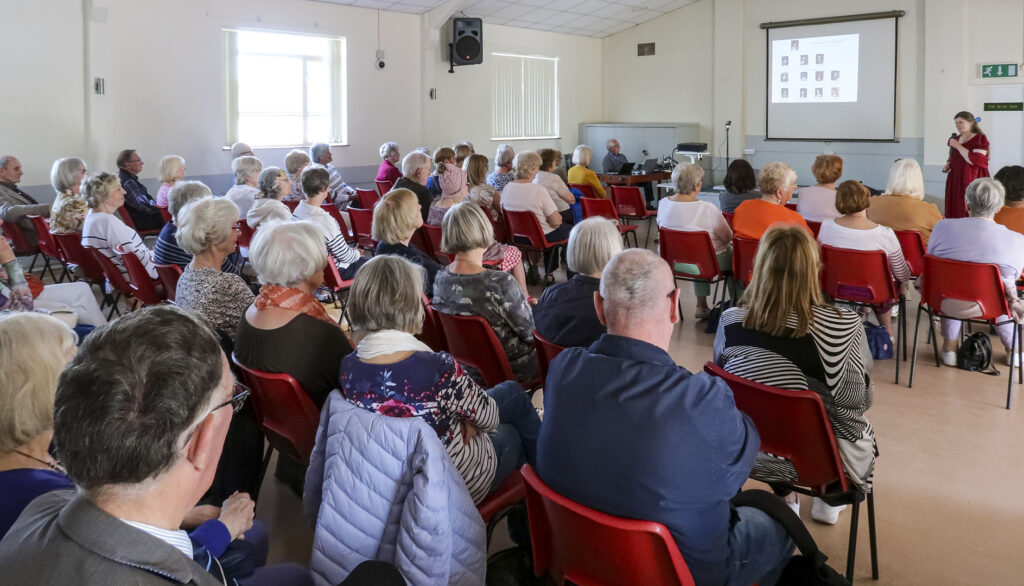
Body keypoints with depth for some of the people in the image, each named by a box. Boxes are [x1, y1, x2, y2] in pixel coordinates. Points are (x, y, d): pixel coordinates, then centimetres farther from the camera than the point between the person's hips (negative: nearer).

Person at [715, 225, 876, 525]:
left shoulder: (730, 321, -16)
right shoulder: (845, 326, -25)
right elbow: (860, 401, -12)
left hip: (756, 456, 2)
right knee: (863, 430, 32)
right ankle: (829, 500, 46)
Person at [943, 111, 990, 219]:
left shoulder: (980, 139, -7)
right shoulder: (955, 140, 13)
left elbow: (976, 161, -20)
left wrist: (958, 146, -16)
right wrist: (948, 165, 6)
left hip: (971, 182, -6)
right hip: (955, 182, 6)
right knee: (955, 213, 3)